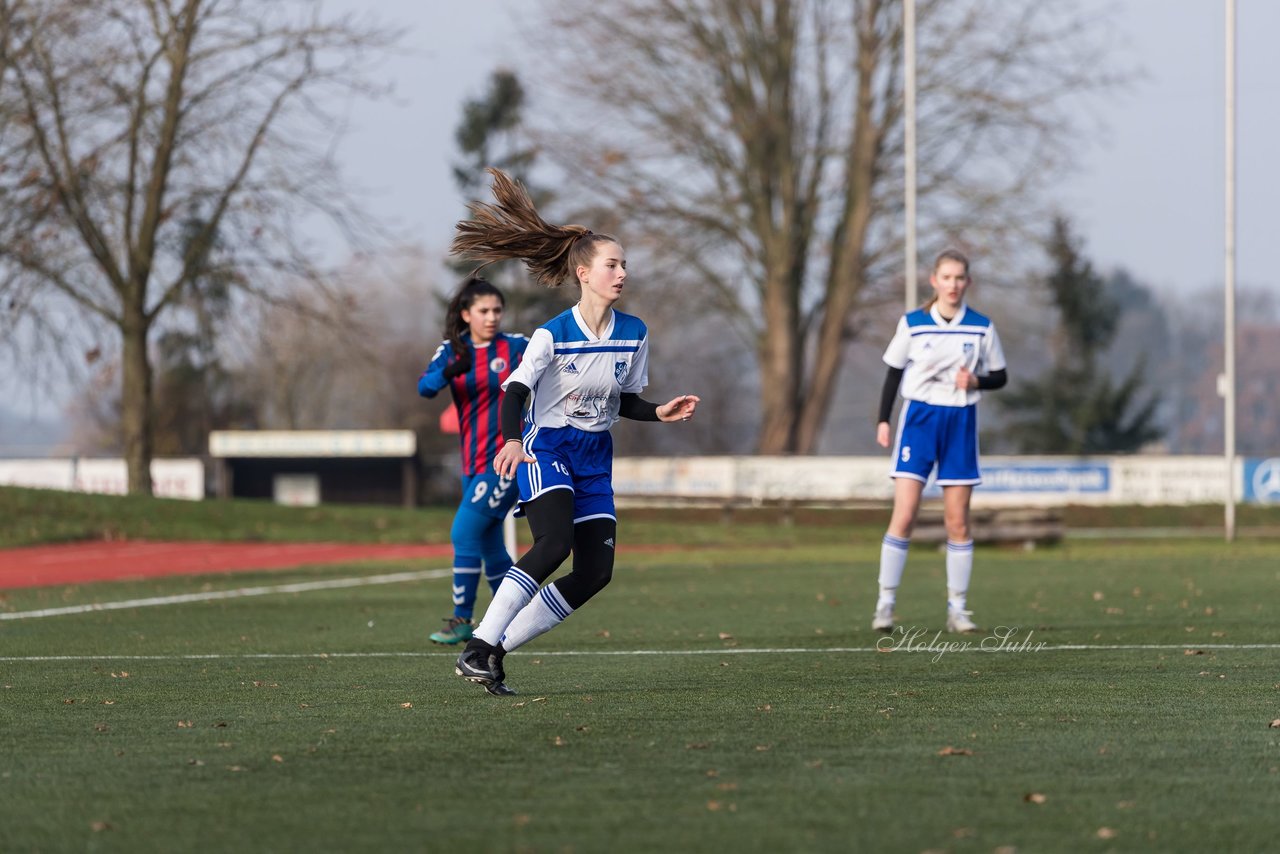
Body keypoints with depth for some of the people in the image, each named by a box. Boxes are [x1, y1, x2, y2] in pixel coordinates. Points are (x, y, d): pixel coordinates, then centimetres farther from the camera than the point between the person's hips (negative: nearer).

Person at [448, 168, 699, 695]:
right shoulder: (552, 335, -14)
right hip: (545, 447, -6)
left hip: (594, 458, 6)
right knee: (554, 543, -29)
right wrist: (511, 440, -34)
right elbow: (515, 390, -16)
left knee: (596, 572, -4)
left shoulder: (634, 334, 2)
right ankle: (479, 646, -25)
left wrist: (660, 413, -6)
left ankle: (497, 650, 4)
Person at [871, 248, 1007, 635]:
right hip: (919, 418, -1)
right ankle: (885, 604, -5)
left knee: (958, 521, 3)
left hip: (961, 422, 1)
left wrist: (976, 381, -12)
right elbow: (893, 372, 8)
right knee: (904, 515, -10)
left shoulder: (981, 327, 2)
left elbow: (1000, 377, 9)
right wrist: (883, 419, 1)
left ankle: (957, 608, 9)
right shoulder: (912, 324, 0)